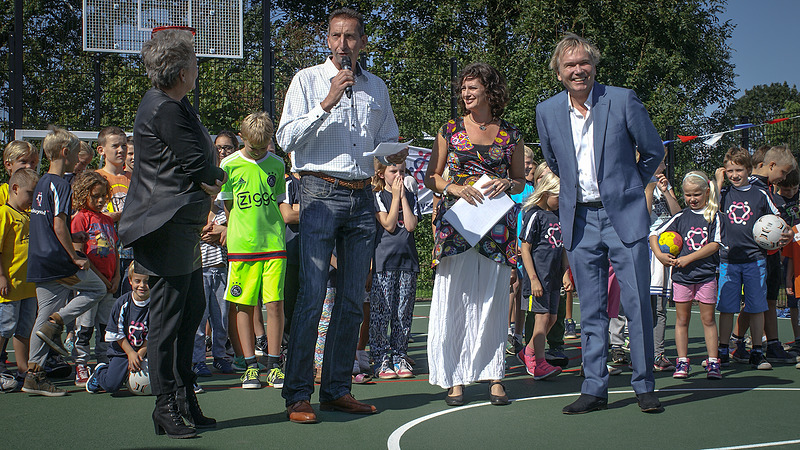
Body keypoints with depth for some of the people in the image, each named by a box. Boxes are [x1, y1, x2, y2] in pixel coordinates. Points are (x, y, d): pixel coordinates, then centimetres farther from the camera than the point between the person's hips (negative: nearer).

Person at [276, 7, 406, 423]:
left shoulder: (376, 87, 16)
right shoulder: (307, 80, 3)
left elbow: (387, 140, 25)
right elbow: (286, 139, -6)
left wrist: (394, 154, 2)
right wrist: (327, 103, -15)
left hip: (362, 197, 5)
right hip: (321, 193, -5)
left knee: (352, 299, 6)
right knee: (312, 296, -10)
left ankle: (336, 389, 15)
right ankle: (297, 396, -5)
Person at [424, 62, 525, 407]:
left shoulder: (510, 135, 9)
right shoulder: (450, 131, 7)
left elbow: (521, 180, 16)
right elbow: (431, 177, 8)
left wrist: (507, 184, -5)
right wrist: (454, 188, -10)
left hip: (497, 226, 1)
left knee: (492, 300, 2)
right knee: (454, 298, -4)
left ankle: (493, 375, 10)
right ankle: (455, 378, 2)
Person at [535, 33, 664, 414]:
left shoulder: (622, 100, -6)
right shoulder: (547, 111, 3)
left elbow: (653, 150, 6)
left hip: (624, 215, -2)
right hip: (579, 221, 3)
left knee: (637, 303, -3)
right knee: (590, 310, 6)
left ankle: (644, 386, 9)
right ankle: (594, 389, 13)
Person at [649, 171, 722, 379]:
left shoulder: (714, 216, 1)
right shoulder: (680, 217, 6)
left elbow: (714, 245, -8)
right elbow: (654, 234, 9)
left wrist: (688, 258, -13)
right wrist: (659, 254, -7)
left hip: (706, 274, -2)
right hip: (681, 275, 2)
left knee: (708, 318, 3)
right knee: (682, 318, 5)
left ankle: (713, 362, 9)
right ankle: (682, 362, 12)